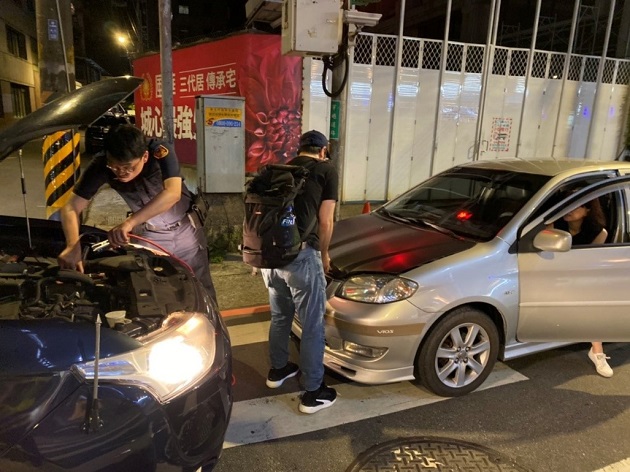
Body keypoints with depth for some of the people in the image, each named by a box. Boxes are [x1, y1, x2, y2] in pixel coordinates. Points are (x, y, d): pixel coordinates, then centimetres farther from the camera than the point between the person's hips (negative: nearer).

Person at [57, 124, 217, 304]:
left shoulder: (161, 152, -30)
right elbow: (71, 208, -21)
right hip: (147, 235, 2)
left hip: (184, 230, -2)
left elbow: (173, 193, -46)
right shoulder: (101, 165, -22)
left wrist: (130, 222, -54)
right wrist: (73, 245, -39)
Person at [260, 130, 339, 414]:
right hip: (300, 254, -6)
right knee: (312, 325, 8)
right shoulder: (326, 170, 5)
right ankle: (313, 392, 19)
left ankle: (277, 370, 43)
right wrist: (323, 254, 16)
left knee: (279, 316, 26)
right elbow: (325, 222, 0)